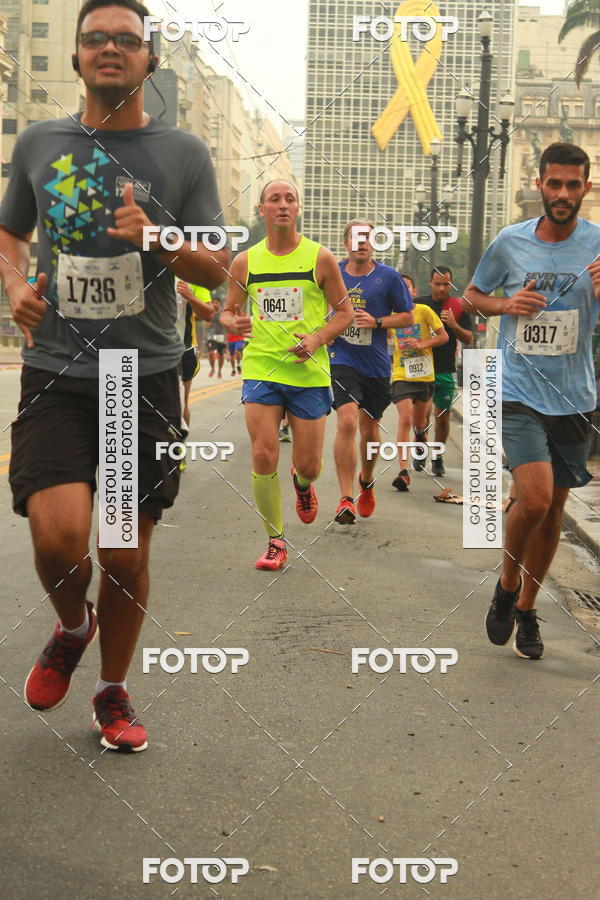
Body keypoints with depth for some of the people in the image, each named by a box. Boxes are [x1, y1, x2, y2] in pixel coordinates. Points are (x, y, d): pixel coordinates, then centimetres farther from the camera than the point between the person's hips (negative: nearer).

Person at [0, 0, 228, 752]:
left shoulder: (184, 154, 3)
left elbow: (216, 269, 5)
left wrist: (155, 238, -14)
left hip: (146, 376, 0)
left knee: (127, 554, 5)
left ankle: (113, 694, 28)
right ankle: (72, 628, 18)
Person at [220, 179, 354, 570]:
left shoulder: (320, 257, 0)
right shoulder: (245, 262, 5)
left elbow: (344, 311, 5)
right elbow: (228, 311, 14)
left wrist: (318, 338, -13)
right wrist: (235, 323, -10)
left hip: (310, 373, -1)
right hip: (260, 371, 1)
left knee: (308, 465, 2)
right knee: (264, 457, -8)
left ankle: (303, 484, 42)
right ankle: (276, 541, 8)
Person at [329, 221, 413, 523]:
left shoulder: (389, 277, 0)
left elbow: (407, 316, 3)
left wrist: (376, 322, -12)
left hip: (376, 364, 1)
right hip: (342, 359, -1)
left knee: (369, 426, 14)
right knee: (347, 421, -19)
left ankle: (366, 482, 42)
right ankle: (346, 499, -14)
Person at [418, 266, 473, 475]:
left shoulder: (459, 307, 3)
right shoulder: (419, 303, 3)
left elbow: (468, 340, 1)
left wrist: (454, 325, -15)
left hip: (446, 370, 1)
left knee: (443, 417, 5)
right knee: (424, 410, -15)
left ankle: (437, 456, 24)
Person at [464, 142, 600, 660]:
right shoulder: (510, 242, 0)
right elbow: (473, 296, 14)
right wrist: (506, 304, -7)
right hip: (519, 394, -2)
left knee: (552, 510, 11)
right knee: (534, 499, -19)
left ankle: (526, 609, 31)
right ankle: (507, 586, 9)